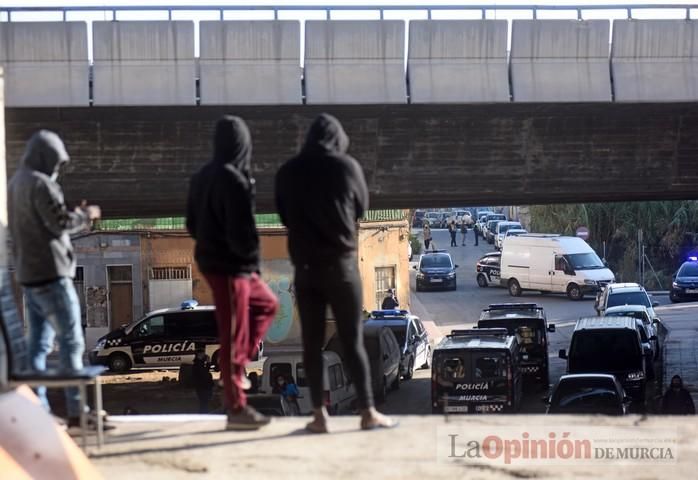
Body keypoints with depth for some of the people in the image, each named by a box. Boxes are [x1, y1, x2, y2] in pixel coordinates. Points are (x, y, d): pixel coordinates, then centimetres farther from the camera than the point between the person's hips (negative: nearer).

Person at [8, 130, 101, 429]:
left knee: (39, 343, 10)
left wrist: (77, 215, 13)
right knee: (71, 341, -6)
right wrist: (85, 215, -1)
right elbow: (60, 223, -18)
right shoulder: (40, 184, -14)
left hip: (29, 273, 9)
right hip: (50, 273, -9)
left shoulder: (16, 183, 15)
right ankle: (76, 411, -6)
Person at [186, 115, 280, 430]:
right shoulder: (234, 180, -20)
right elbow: (241, 230, -22)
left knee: (266, 304, 25)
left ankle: (235, 367, 19)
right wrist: (252, 259, -5)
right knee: (234, 335, -3)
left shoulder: (202, 177, 9)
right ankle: (236, 408, 3)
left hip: (211, 259, 9)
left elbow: (192, 224, 15)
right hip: (231, 266, -9)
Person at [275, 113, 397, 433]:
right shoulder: (347, 166, -4)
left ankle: (319, 415, 4)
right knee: (352, 340, 3)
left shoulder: (287, 172, 2)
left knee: (312, 342, 5)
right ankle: (367, 412, 5)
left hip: (304, 265, 2)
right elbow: (361, 208, 10)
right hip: (340, 262, -2)